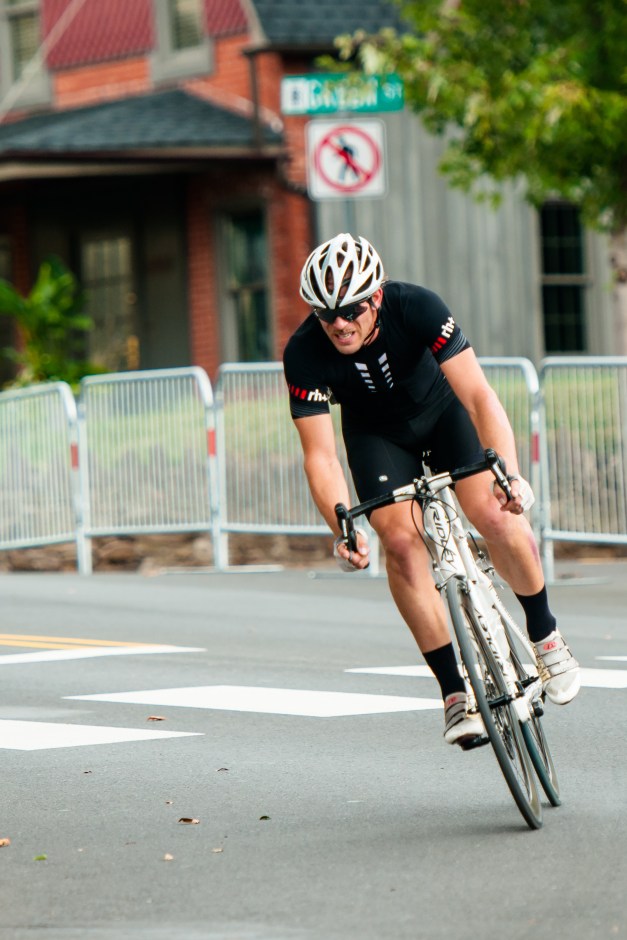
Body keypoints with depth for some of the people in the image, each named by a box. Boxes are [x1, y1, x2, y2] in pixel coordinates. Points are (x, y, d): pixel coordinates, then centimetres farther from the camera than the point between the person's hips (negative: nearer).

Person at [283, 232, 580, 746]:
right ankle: (455, 690, -13)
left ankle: (544, 634, 4)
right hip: (377, 432, 1)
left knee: (494, 516, -22)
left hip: (443, 409, -1)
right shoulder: (304, 354, -29)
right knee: (401, 540, -20)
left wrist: (509, 472, -52)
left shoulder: (417, 308, -34)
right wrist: (343, 528, -42)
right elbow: (320, 455, -27)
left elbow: (479, 396, -38)